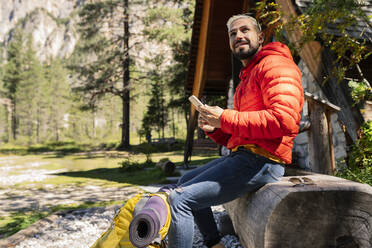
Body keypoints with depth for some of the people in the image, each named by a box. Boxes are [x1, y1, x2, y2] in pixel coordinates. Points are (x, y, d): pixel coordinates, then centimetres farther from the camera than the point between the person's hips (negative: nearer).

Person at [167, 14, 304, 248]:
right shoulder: (246, 78, 24)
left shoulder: (276, 65, -7)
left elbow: (284, 119, -24)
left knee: (179, 200, -16)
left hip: (262, 161, -10)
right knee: (185, 182, 21)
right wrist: (214, 127, 3)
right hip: (243, 156, 10)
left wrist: (225, 118, -19)